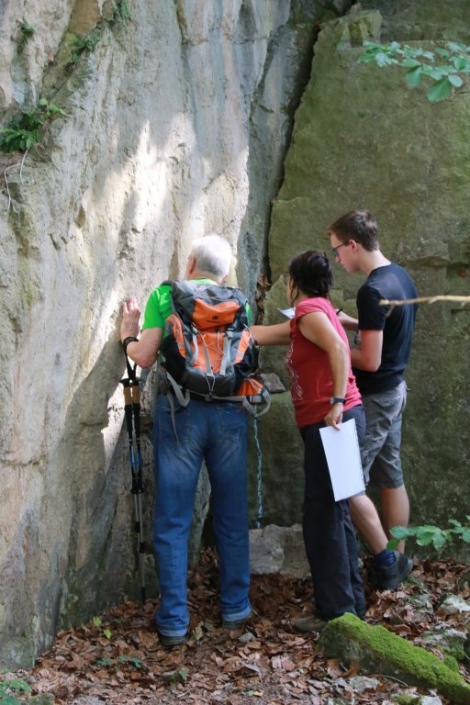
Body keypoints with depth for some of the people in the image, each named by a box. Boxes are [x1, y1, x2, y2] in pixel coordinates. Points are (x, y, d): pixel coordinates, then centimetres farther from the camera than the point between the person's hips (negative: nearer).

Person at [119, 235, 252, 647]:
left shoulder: (165, 295, 3)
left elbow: (145, 357, -2)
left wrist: (129, 336, 17)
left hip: (180, 412, -2)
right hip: (230, 411, 2)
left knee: (173, 521, 4)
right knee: (232, 517, 14)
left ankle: (174, 622, 6)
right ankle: (235, 610, 23)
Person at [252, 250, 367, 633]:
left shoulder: (310, 310, -7)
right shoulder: (315, 312, 21)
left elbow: (338, 349, -24)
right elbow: (263, 335, 31)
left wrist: (337, 402, -28)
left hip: (330, 422, -10)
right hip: (328, 423, 10)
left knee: (322, 519, -4)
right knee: (334, 515, 15)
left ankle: (336, 610, 1)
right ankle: (352, 601, 23)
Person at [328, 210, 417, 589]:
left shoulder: (372, 291, -24)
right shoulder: (401, 276, 5)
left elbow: (370, 360, -25)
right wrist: (345, 321, 11)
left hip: (374, 398, -10)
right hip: (395, 390, 10)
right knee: (391, 476, 15)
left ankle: (386, 561, 6)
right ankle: (399, 560, 24)